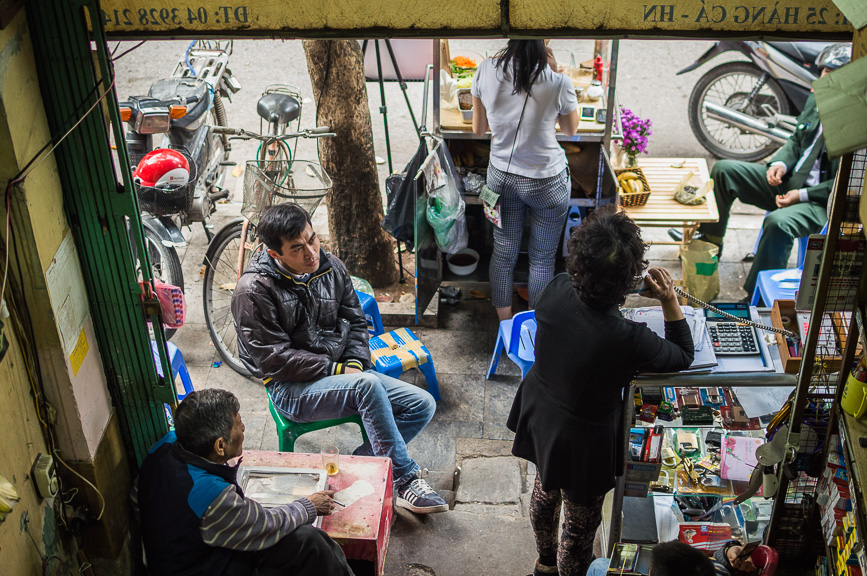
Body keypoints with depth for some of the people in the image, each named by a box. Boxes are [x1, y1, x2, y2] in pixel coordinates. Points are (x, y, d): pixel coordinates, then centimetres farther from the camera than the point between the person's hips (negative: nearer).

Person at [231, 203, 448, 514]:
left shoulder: (331, 266, 3)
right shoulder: (254, 290, -14)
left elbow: (355, 319, 14)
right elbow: (274, 359, -17)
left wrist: (355, 364, -4)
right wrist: (337, 369, -16)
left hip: (340, 373, 7)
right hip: (292, 389, -7)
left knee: (423, 404, -8)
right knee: (367, 384, -34)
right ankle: (404, 479, -23)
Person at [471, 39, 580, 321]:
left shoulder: (486, 70, -14)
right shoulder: (558, 83, -23)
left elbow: (478, 129, 0)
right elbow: (570, 129, -1)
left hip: (501, 176, 3)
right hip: (546, 182, -3)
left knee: (503, 253, 18)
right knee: (543, 259, 15)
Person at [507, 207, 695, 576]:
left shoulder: (556, 290, -23)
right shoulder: (626, 339, -37)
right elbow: (683, 356, -15)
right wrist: (670, 301, -13)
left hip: (539, 418, 7)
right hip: (582, 442, -7)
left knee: (544, 492, 34)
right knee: (581, 522, 22)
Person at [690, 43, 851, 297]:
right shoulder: (815, 100, 5)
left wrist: (803, 195, -21)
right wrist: (781, 163, -4)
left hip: (823, 201, -8)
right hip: (788, 181, 8)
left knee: (778, 222, -37)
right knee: (724, 170, -1)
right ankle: (710, 239, 16)